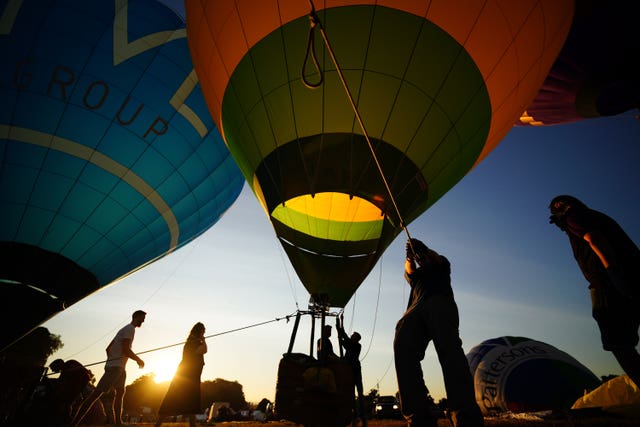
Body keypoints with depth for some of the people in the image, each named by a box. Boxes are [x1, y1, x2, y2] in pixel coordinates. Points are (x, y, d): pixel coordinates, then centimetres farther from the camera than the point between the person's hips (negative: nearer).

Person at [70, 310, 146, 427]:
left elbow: (108, 348, 23)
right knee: (97, 393, -10)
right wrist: (139, 360, -9)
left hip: (119, 367, 10)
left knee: (120, 392, 10)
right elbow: (125, 349, -20)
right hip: (116, 367, -10)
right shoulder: (130, 328, -9)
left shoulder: (125, 329, 20)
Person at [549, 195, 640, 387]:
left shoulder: (572, 217, 4)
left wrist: (614, 270, -24)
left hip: (610, 287, -9)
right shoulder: (598, 217, 29)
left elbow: (595, 239, -15)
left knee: (619, 346, -6)